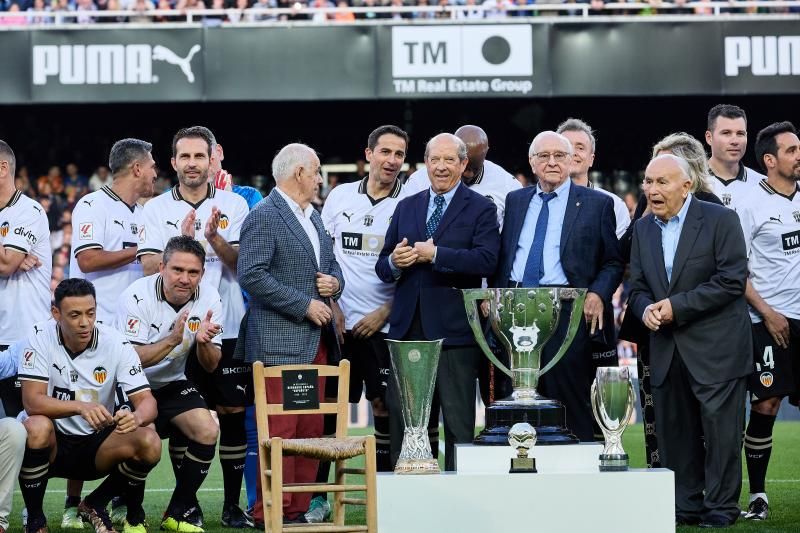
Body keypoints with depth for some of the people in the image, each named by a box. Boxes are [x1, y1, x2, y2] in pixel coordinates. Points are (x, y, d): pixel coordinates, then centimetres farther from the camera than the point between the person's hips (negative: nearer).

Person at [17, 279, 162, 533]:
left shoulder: (116, 343, -10)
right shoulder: (40, 337, -14)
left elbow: (147, 402, -14)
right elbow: (32, 401, -22)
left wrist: (136, 417, -40)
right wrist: (80, 407, -40)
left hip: (98, 445, 2)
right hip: (52, 445, -2)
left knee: (149, 443, -25)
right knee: (36, 427, -35)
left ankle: (94, 506, 4)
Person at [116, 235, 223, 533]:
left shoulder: (209, 299, -8)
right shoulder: (136, 297, -21)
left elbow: (211, 366, -4)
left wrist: (203, 342, -27)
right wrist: (172, 340, -40)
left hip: (172, 384, 5)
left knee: (207, 431, -17)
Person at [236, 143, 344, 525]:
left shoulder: (313, 217, 19)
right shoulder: (263, 217, -9)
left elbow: (331, 265, 28)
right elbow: (251, 276, -18)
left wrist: (335, 283, 3)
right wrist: (304, 305, -16)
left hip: (315, 342, 9)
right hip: (279, 343, -9)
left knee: (311, 431, 8)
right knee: (280, 432, -8)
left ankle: (299, 510, 13)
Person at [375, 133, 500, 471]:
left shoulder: (480, 209, 1)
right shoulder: (406, 208, 16)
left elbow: (486, 261, -15)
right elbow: (382, 268, 14)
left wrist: (435, 255, -17)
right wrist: (393, 262, -9)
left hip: (454, 329, -5)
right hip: (408, 329, 5)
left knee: (458, 422, 0)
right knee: (402, 420, 7)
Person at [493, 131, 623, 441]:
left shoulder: (597, 204, 6)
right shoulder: (515, 201, 18)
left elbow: (613, 262, 6)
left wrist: (598, 294, -11)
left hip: (566, 313, -4)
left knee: (570, 403, -5)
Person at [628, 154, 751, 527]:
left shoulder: (720, 220, -7)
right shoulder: (643, 229, 12)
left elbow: (732, 280, -13)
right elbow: (638, 286, 14)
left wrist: (677, 307, -16)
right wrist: (646, 309, -10)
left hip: (715, 347, -6)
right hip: (667, 350, 6)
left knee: (720, 427, -3)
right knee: (674, 429, 7)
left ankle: (721, 507, 5)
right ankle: (686, 506, 16)